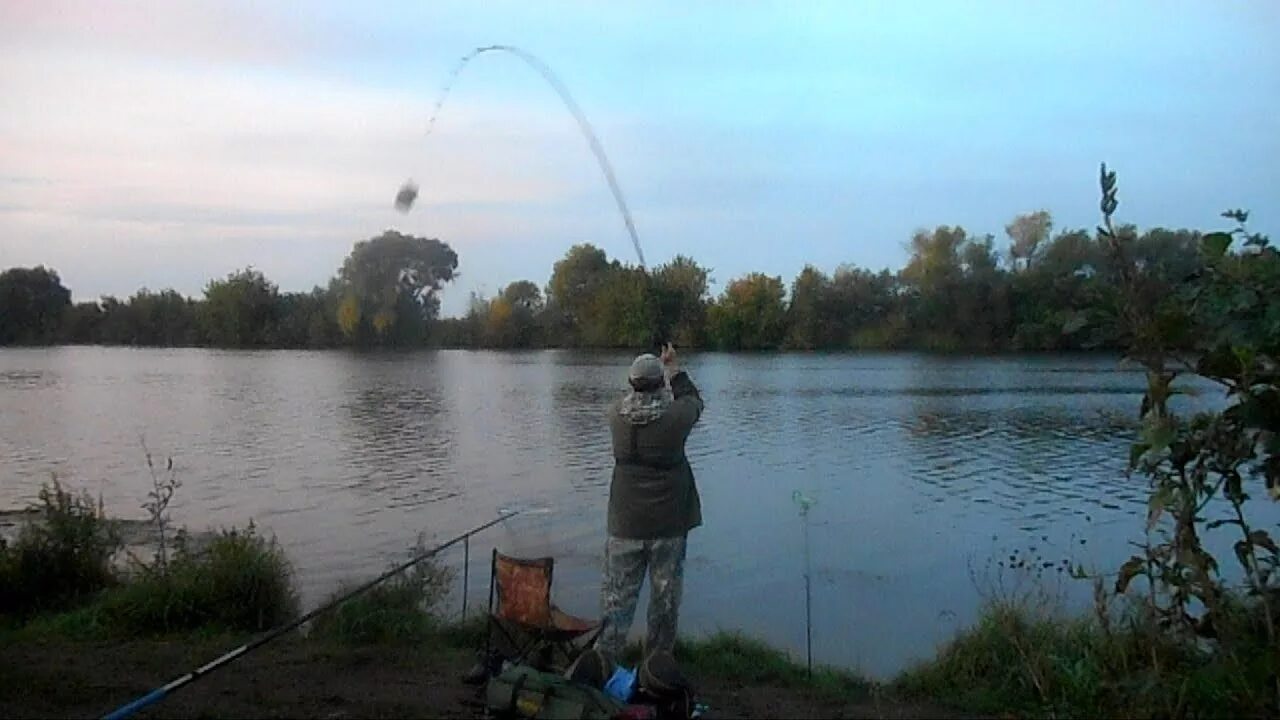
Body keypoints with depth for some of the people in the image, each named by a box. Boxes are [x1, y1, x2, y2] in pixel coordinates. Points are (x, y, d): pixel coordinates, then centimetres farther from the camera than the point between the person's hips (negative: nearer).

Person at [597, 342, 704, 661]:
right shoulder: (674, 416, -14)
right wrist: (673, 367, 19)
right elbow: (694, 400, 9)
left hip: (625, 524, 2)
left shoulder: (616, 414, -7)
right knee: (665, 597, 11)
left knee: (617, 594, 9)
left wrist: (661, 367, 27)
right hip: (669, 523, -1)